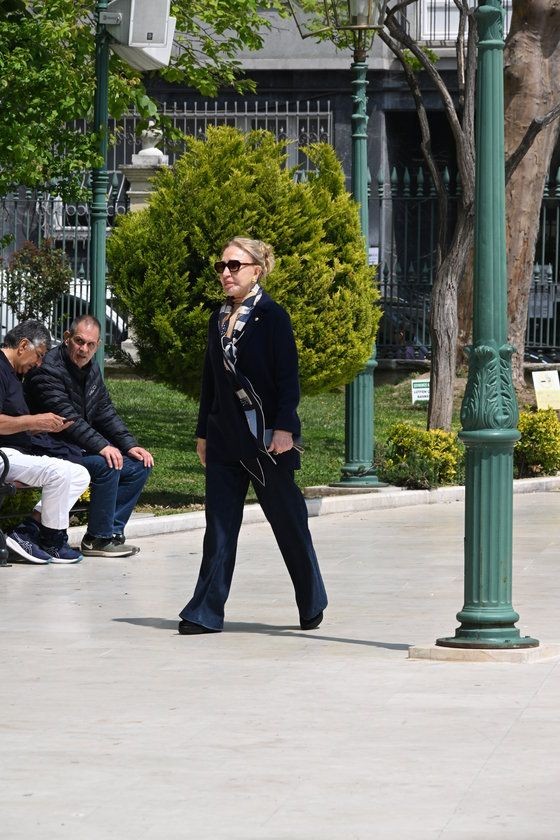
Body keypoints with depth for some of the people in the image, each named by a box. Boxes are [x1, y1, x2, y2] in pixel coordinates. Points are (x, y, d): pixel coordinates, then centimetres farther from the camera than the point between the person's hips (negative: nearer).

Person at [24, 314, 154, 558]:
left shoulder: (90, 368, 10)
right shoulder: (48, 369, -19)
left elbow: (106, 412, 14)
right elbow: (67, 418, -28)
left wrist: (130, 445, 1)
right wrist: (101, 446, -35)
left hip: (83, 444, 9)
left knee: (139, 465, 0)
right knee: (107, 465, -30)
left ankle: (113, 531, -2)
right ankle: (98, 539, -20)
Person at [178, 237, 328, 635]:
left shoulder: (272, 317, -5)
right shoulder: (219, 320, 13)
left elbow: (288, 378, -10)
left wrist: (284, 428, -18)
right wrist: (203, 433, 16)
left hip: (266, 437, -6)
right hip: (225, 438, 6)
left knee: (288, 520, 4)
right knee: (220, 524, 2)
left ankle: (312, 603, 19)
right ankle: (206, 613, 1)